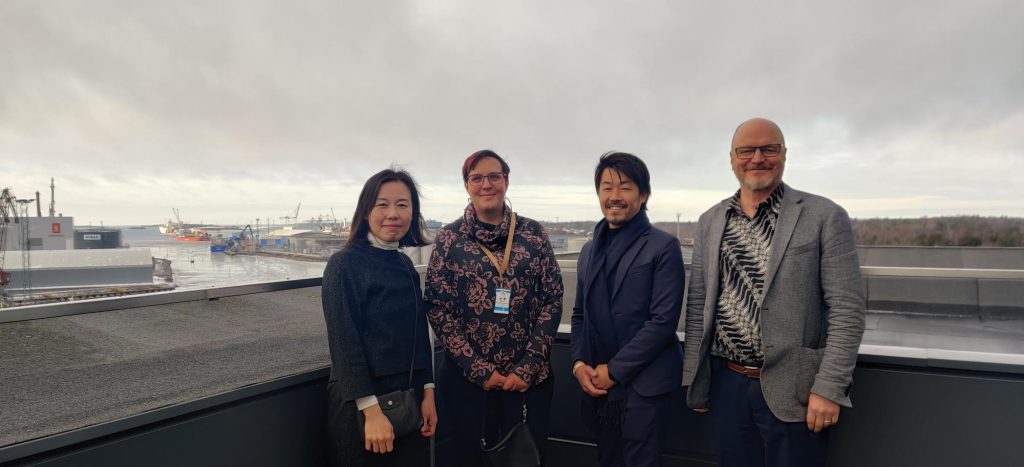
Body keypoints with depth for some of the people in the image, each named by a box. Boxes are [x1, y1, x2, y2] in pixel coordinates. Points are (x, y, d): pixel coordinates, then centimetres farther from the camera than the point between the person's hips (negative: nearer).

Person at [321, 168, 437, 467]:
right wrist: (371, 411, -20)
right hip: (361, 404, -6)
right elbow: (344, 343, -18)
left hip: (409, 401, 6)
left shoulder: (405, 264, 5)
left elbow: (419, 335, 9)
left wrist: (428, 392, 5)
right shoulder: (345, 264, -14)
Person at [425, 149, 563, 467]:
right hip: (465, 376, -1)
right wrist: (478, 368, -9)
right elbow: (438, 309, -4)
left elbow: (552, 301, -1)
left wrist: (528, 366, -8)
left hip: (529, 376, 1)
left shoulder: (533, 234, 1)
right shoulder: (449, 238, -2)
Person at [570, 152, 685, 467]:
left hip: (643, 384, -5)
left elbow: (663, 321, -14)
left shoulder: (663, 247, -7)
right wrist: (579, 363, -2)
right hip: (598, 383, 6)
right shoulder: (590, 250, 11)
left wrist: (615, 370, -13)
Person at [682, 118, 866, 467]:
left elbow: (846, 310, -7)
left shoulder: (825, 217, -5)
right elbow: (698, 305, 8)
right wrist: (696, 381, 7)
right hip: (726, 385, 3)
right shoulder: (710, 222, 7)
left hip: (793, 391, -3)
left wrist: (829, 388, -13)